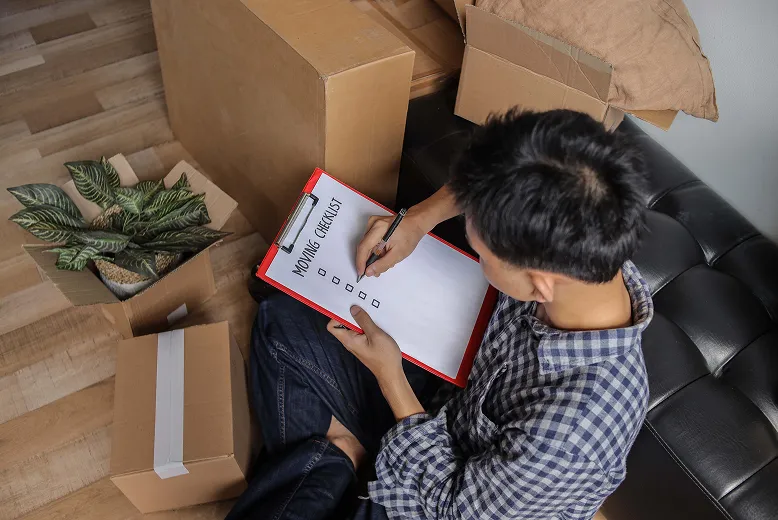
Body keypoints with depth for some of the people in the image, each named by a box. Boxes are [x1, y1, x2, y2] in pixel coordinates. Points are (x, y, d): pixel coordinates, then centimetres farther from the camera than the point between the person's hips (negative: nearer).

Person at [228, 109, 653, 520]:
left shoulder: (574, 432, -40)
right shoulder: (580, 244, -23)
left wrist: (387, 372, -16)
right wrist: (421, 218, -14)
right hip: (446, 413, 6)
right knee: (280, 320, 6)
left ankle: (342, 457, 2)